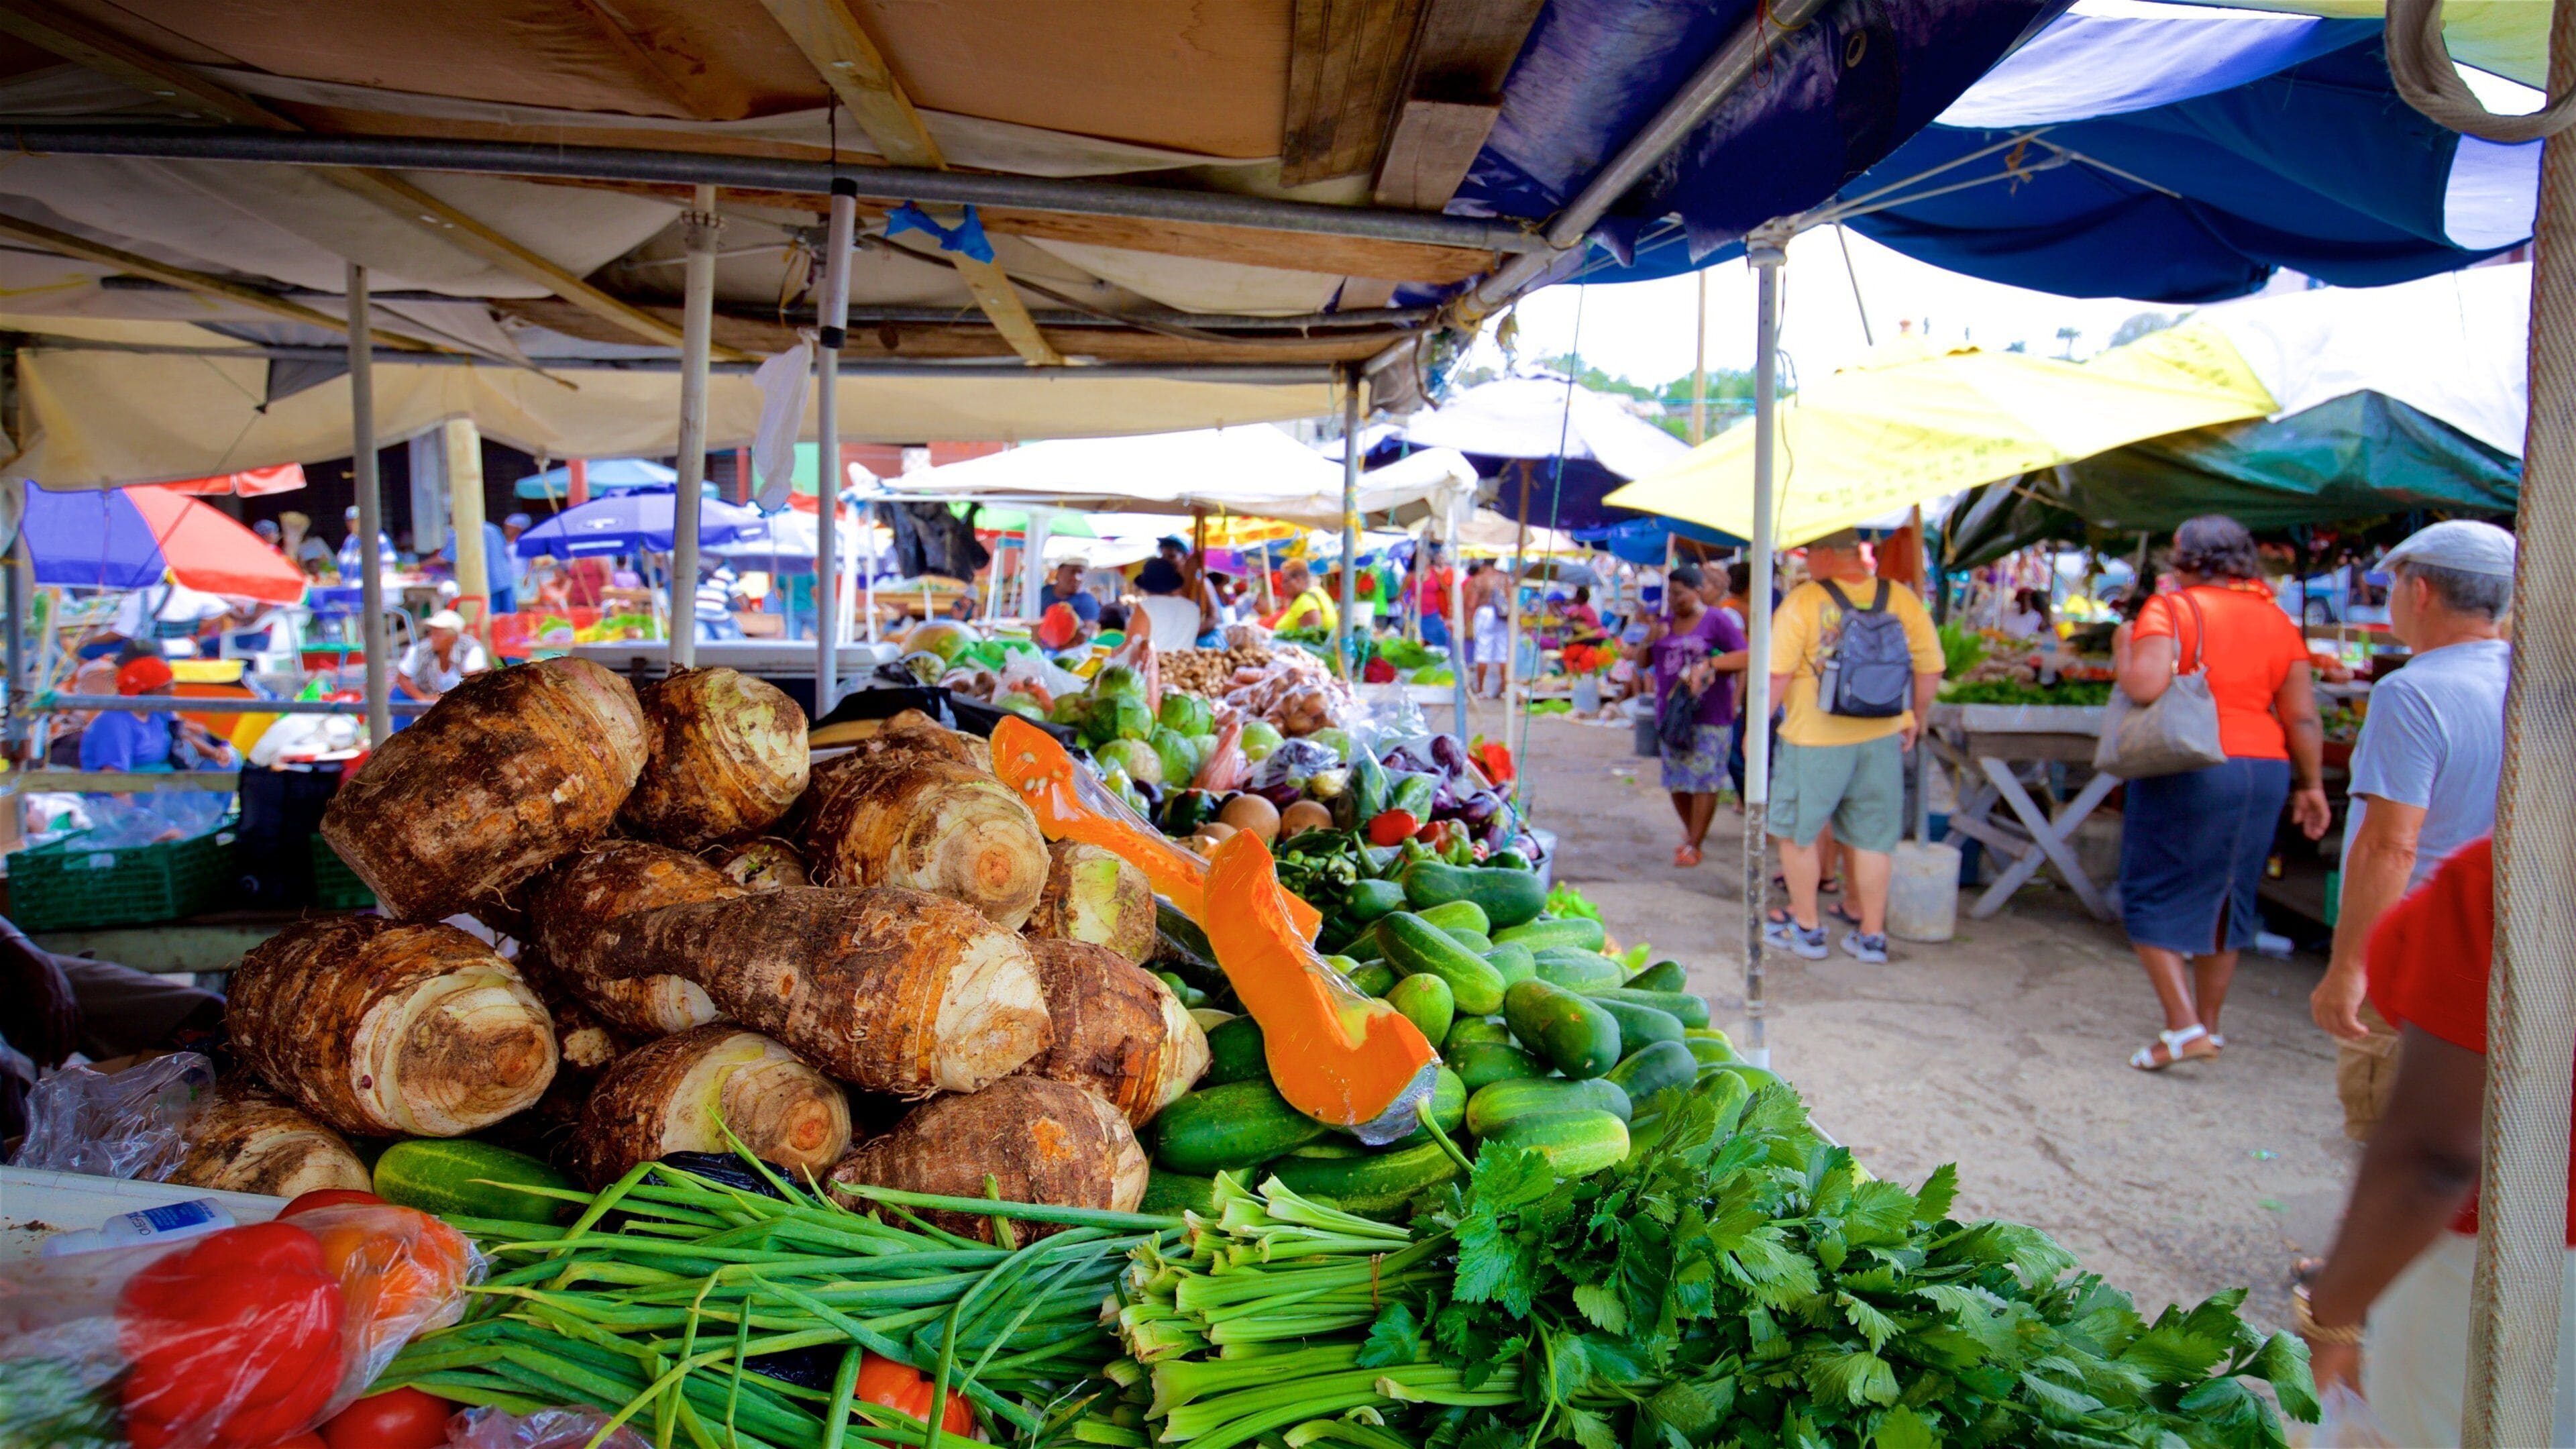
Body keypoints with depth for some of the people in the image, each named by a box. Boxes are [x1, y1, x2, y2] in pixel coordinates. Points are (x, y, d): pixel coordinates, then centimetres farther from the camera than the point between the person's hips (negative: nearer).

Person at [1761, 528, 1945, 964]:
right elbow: (1930, 670, 2)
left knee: (1800, 831, 13)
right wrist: (1915, 719, 16)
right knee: (1872, 837, 13)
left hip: (1813, 740, -4)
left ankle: (1807, 927, 21)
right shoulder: (1904, 600, -2)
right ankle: (1872, 935, 19)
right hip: (1882, 738, 4)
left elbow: (1777, 675, -16)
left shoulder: (1803, 602, -14)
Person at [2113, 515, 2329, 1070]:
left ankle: (2184, 1027, -5)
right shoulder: (2278, 620, 9)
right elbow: (2303, 717, 9)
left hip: (2188, 772, -6)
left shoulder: (2171, 610, -8)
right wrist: (2311, 784, 16)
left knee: (2153, 899, 4)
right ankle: (2209, 1024, 26)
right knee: (2225, 900, 17)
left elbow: (2146, 685, -23)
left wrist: (2122, 657, -4)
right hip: (2266, 771, 6)